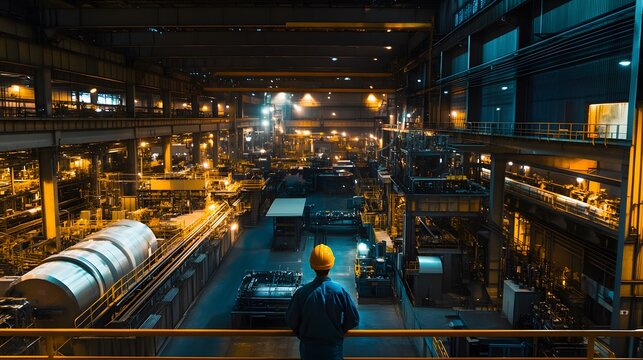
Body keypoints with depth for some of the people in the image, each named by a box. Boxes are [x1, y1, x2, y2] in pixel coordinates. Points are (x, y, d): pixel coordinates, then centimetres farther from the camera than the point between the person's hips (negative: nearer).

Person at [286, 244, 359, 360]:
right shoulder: (340, 291, -17)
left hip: (309, 349, 0)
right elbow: (354, 320, -8)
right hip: (334, 350, 0)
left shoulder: (302, 292, -17)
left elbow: (291, 321, -6)